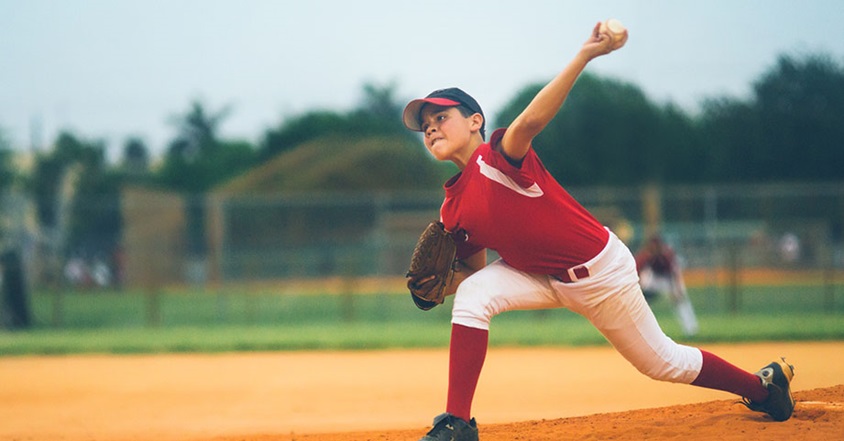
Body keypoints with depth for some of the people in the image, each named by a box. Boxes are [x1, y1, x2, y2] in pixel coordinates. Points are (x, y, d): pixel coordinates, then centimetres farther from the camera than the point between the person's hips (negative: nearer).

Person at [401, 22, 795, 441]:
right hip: (544, 277, 6)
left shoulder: (497, 155, -22)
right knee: (472, 296, -20)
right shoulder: (453, 210, -1)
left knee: (663, 363, 9)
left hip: (600, 272, -6)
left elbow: (530, 120, -41)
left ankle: (763, 385, 34)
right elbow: (474, 272, 7)